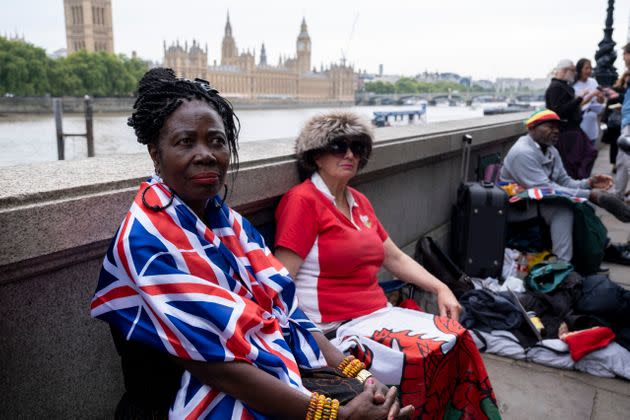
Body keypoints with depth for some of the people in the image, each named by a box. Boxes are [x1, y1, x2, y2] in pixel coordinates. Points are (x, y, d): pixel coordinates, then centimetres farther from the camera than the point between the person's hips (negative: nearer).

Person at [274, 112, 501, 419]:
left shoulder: (358, 201, 15)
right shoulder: (303, 200, -10)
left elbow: (396, 258, 20)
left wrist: (441, 288, 8)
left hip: (378, 313, 8)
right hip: (337, 329, -8)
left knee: (457, 339, -7)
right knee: (430, 358, -18)